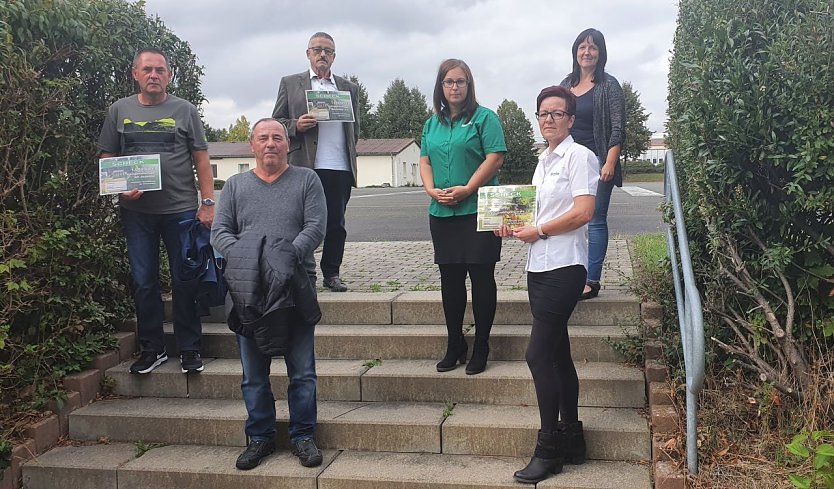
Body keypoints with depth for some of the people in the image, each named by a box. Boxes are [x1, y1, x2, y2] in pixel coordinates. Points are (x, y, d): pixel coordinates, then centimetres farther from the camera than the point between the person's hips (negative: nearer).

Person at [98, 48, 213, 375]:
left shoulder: (184, 111, 4)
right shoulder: (120, 110, 9)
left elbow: (201, 160, 3)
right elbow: (106, 158, 10)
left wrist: (208, 202, -4)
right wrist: (121, 188, -8)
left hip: (181, 209, -2)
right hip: (136, 211, 2)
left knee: (185, 281, 3)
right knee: (144, 282, 8)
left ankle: (189, 349, 15)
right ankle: (152, 349, 20)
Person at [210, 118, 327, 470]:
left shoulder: (306, 180, 9)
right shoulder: (235, 185, 15)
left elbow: (315, 226, -3)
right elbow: (219, 232, 6)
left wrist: (290, 254, -18)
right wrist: (243, 257, -12)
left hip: (295, 287, -2)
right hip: (247, 288, 2)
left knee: (302, 372, 3)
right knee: (254, 374, 8)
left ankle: (302, 436, 16)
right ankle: (260, 437, 21)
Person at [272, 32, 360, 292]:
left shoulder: (348, 88, 18)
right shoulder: (290, 83, 11)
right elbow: (276, 122, 8)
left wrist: (349, 152, 11)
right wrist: (296, 125, -11)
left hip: (340, 167, 2)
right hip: (304, 166, -2)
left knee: (336, 224, 4)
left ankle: (332, 273, 14)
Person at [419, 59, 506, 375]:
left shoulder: (484, 118, -2)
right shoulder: (432, 123, 15)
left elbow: (495, 158, -10)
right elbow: (425, 161, 13)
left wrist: (466, 189, -17)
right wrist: (432, 190, -6)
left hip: (478, 211, -5)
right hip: (442, 214, 5)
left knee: (481, 278, -1)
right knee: (450, 280, 10)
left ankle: (481, 347, 10)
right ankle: (455, 346, 21)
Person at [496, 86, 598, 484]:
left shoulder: (579, 156, -7)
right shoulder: (544, 159, 17)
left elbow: (583, 212, -17)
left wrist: (538, 231, -12)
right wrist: (516, 227, 7)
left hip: (563, 267, -9)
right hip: (539, 267, 9)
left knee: (538, 354, -10)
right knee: (557, 354, 12)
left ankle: (549, 450, 1)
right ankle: (571, 440, 23)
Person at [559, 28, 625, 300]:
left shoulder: (608, 86, -2)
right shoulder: (566, 85, 13)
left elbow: (618, 129, -6)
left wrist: (610, 163, -15)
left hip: (596, 162, -5)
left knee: (595, 221, -4)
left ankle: (592, 281, -1)